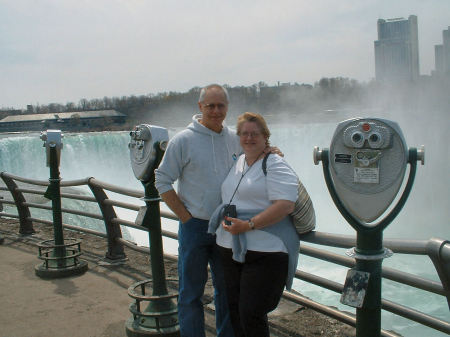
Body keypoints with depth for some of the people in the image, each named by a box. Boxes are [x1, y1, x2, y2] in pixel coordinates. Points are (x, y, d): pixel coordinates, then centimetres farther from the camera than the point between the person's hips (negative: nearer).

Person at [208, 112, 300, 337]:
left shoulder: (275, 166, -9)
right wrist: (224, 220, 11)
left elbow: (285, 205, -20)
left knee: (251, 315, -6)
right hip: (230, 249, 8)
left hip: (264, 252, -8)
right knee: (235, 310, 14)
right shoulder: (237, 162, 15)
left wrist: (249, 225, -23)